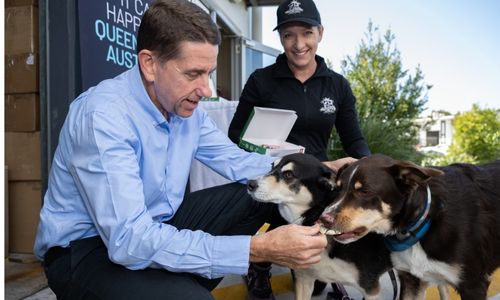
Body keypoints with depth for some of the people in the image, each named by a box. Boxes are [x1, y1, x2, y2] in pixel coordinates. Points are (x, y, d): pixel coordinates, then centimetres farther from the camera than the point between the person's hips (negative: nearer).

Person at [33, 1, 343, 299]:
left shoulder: (185, 106, -3)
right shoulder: (103, 116, -28)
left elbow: (237, 160, 5)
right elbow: (129, 240, -34)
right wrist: (257, 249, -38)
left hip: (157, 223, 8)